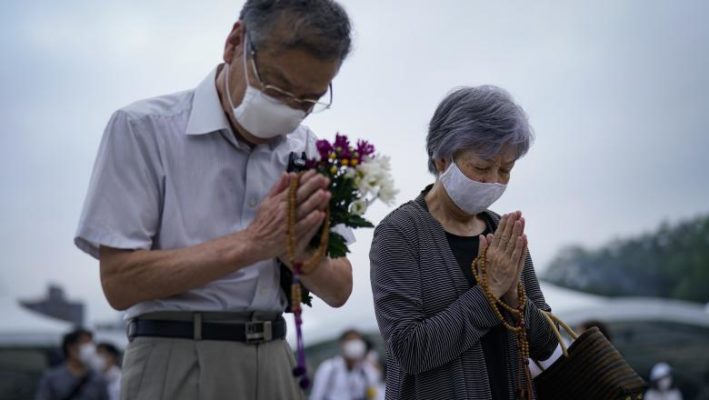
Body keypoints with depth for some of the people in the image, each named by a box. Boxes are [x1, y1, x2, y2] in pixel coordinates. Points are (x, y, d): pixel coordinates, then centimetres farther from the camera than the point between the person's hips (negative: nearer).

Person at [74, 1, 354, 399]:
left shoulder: (307, 151, 8)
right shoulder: (145, 127, -8)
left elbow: (340, 288, 7)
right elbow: (120, 281, -15)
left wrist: (297, 253, -14)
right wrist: (252, 243, -18)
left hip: (274, 363, 5)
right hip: (178, 364, -5)